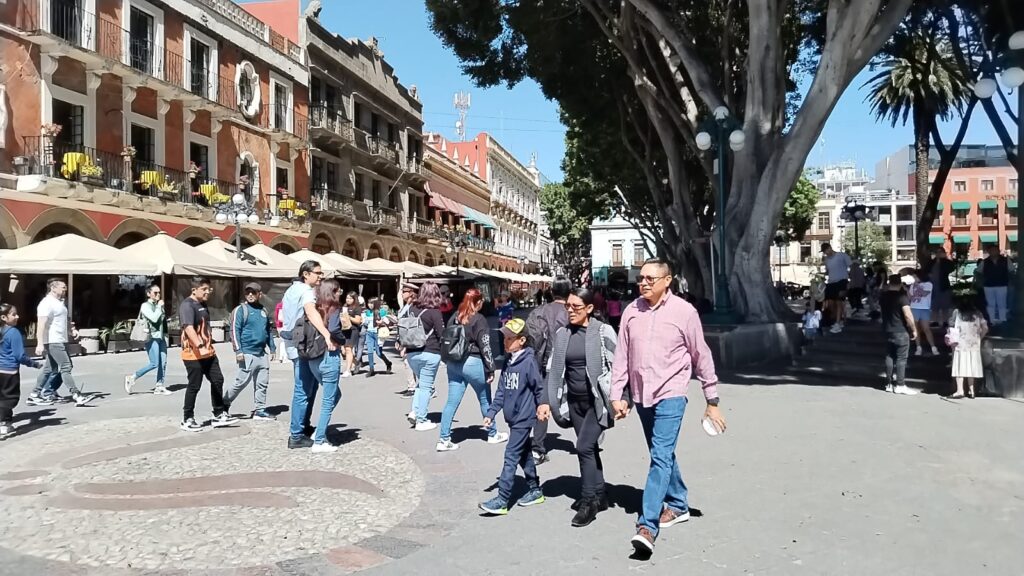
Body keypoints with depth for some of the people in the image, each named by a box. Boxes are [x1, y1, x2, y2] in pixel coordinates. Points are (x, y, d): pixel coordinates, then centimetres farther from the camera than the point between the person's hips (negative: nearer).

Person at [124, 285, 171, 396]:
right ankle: (131, 378, 4)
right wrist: (159, 306, -9)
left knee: (163, 362, 1)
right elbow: (154, 318, -20)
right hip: (151, 337, -7)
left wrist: (165, 335, 14)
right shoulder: (145, 306, -6)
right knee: (154, 364, -11)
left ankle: (159, 386, 7)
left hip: (160, 337, 7)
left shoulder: (159, 305, 15)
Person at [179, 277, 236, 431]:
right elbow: (188, 328, -30)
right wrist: (200, 346, -42)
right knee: (194, 386, 0)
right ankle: (187, 420, 14)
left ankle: (219, 415, 19)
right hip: (193, 354, -9)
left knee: (217, 381, 10)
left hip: (208, 353, 9)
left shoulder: (203, 305, 14)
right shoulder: (187, 306, -16)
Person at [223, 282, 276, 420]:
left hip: (262, 353, 6)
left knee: (262, 383, 6)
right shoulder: (241, 310, -5)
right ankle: (224, 404, 15)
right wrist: (238, 351, -17)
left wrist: (272, 349, 16)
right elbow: (235, 331, -10)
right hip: (247, 354, -6)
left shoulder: (264, 310, 14)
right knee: (242, 382, -3)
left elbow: (269, 331, 20)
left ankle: (259, 410, 13)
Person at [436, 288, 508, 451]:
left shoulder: (455, 317, 8)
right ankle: (492, 434, 27)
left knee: (452, 402, 5)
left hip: (453, 364, 5)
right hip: (472, 364, -5)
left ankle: (444, 440, 2)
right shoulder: (479, 320, -10)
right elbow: (485, 346, -12)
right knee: (485, 400, 13)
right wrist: (490, 369, -7)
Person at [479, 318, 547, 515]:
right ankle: (535, 490, 31)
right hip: (512, 417, 8)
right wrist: (491, 413, 7)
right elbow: (502, 391, 10)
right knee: (524, 454, 17)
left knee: (511, 456, -6)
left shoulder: (529, 361, -16)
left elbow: (540, 388, -9)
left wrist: (542, 407, -5)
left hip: (523, 418, -8)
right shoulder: (508, 362, 7)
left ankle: (502, 500, -2)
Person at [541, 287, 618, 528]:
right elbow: (554, 370, 9)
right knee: (590, 449, 12)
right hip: (574, 402, 5)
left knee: (584, 447, -12)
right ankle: (599, 496, 26)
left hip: (598, 401, -5)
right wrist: (548, 400, 4)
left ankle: (588, 500, 1)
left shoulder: (604, 331, -8)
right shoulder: (562, 334, 5)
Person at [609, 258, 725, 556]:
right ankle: (678, 505, 37)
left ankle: (647, 526, -13)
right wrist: (617, 395, 2)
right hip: (641, 395, 5)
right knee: (662, 455, 18)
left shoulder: (683, 311, -8)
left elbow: (702, 357, -2)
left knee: (661, 457, -13)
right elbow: (621, 356, 5)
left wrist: (712, 401, 1)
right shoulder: (631, 311, 2)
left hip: (670, 394, -5)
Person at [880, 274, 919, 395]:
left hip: (887, 331, 6)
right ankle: (900, 385, 1)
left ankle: (889, 384, 15)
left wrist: (887, 287, 24)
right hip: (901, 331, -6)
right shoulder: (902, 296, -16)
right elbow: (908, 315, -22)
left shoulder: (883, 296, 4)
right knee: (901, 358, 0)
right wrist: (914, 329, -11)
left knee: (889, 357, 12)